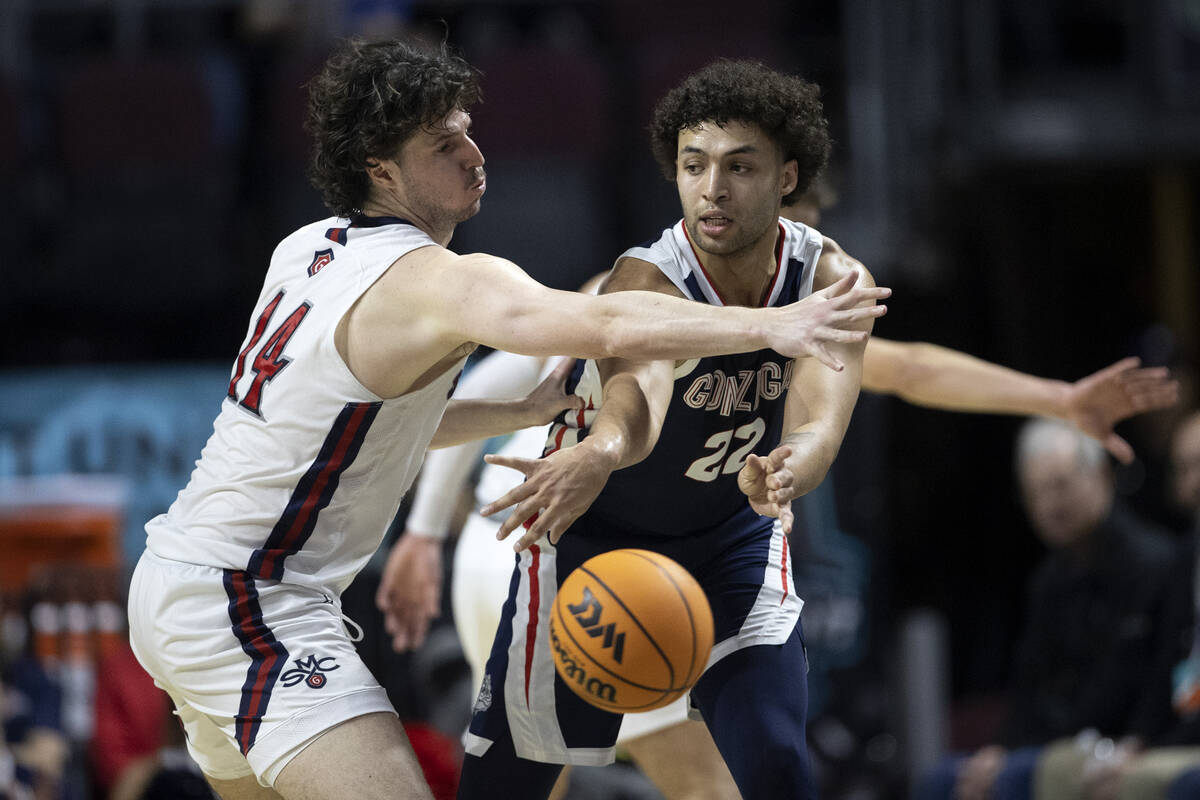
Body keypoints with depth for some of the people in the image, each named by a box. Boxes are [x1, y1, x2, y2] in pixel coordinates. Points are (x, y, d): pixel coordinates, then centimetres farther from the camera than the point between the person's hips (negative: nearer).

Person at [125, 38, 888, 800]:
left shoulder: (308, 251, 11)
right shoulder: (433, 281, -18)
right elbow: (604, 327, -35)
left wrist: (527, 412, 17)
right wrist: (771, 325, -40)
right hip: (246, 607, -10)